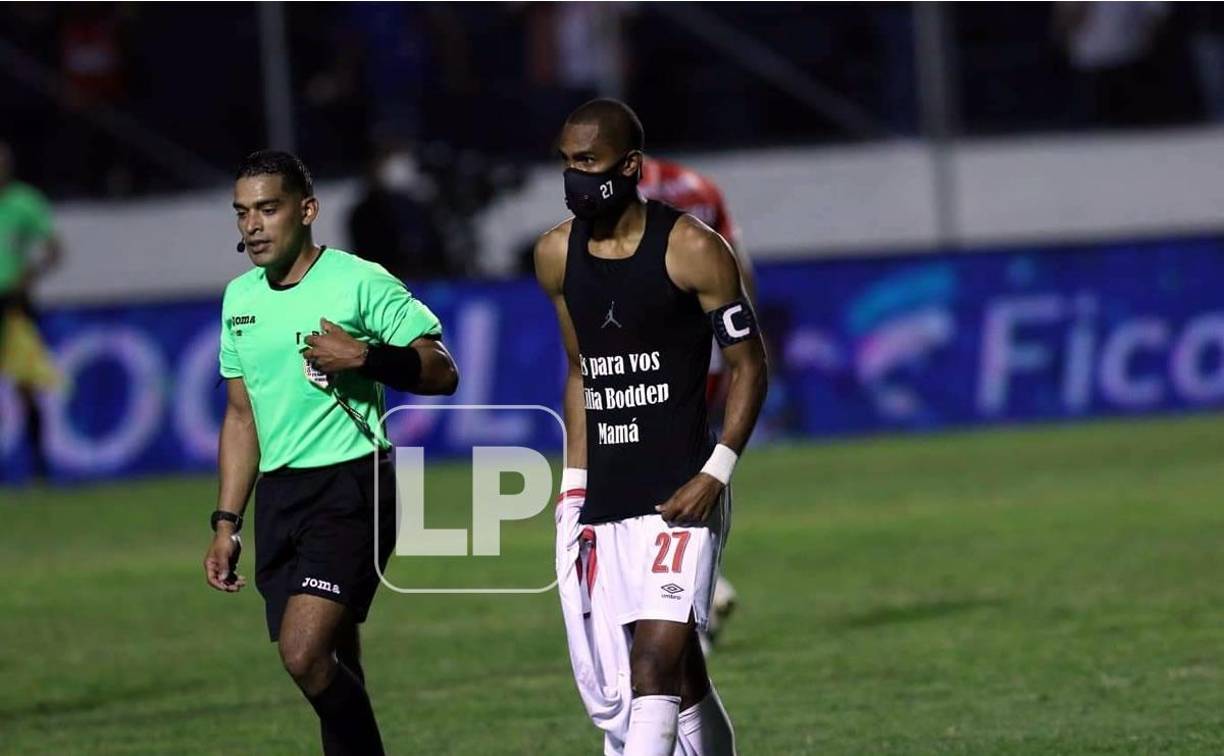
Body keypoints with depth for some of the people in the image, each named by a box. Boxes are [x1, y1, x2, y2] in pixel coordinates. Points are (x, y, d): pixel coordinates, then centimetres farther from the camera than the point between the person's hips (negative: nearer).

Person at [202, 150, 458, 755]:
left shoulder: (361, 283, -8)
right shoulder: (240, 297, 12)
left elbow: (441, 372, -6)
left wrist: (364, 357, -21)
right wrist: (226, 524, 16)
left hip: (351, 486, -7)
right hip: (278, 495, 7)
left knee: (305, 653, -21)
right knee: (333, 672, 8)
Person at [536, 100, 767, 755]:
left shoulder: (692, 250, -8)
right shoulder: (556, 256, 8)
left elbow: (749, 366, -3)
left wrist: (716, 473, -12)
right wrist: (575, 482, 13)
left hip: (681, 496, -6)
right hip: (606, 500, 6)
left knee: (655, 666, -17)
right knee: (678, 677, 7)